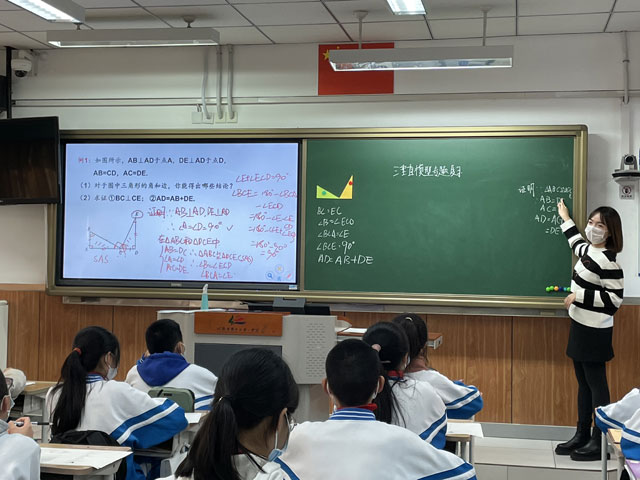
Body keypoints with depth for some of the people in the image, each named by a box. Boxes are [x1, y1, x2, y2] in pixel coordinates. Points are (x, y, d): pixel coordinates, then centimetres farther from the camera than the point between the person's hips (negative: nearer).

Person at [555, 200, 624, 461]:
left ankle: (599, 442, 2)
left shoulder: (608, 261, -18)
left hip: (595, 331, -9)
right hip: (580, 326, 9)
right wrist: (566, 218, 45)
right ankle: (582, 435, 21)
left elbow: (615, 299, -20)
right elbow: (576, 242, 34)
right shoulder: (588, 250, 9)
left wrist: (579, 296, -20)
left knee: (596, 384, -4)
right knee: (583, 383, 13)